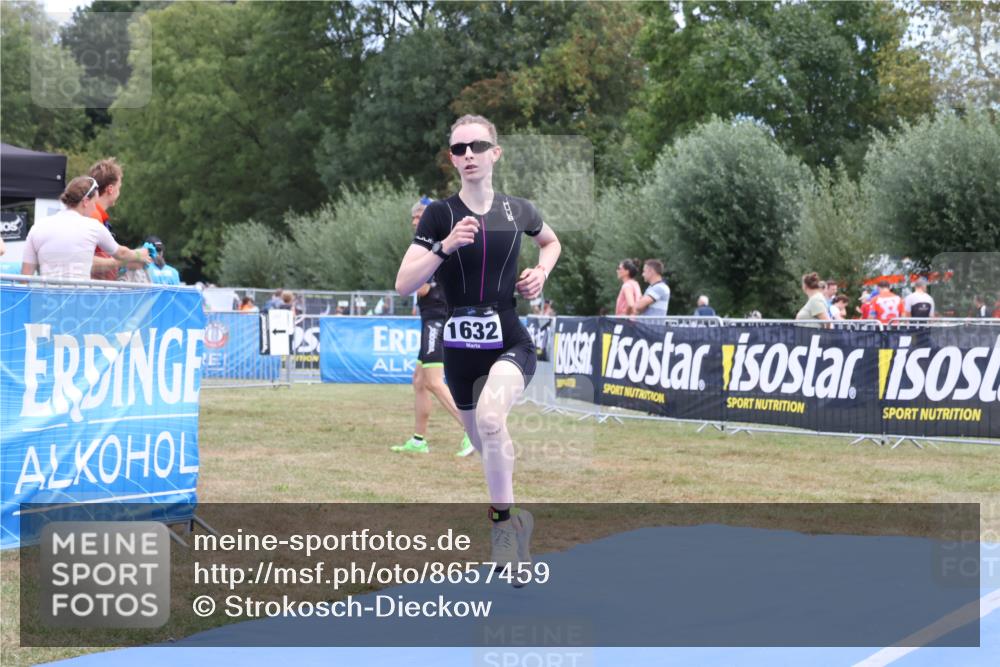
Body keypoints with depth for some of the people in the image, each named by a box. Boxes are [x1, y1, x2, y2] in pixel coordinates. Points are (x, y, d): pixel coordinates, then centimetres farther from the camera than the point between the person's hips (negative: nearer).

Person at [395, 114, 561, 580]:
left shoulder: (518, 210, 2)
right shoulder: (439, 214, -3)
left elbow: (551, 241, 26)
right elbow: (403, 284, -11)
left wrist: (541, 271, 5)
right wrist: (444, 246, -25)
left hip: (510, 341, -2)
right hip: (460, 345, 2)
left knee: (490, 417, -32)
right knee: (485, 445, 15)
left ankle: (504, 524, -17)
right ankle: (515, 521, 44)